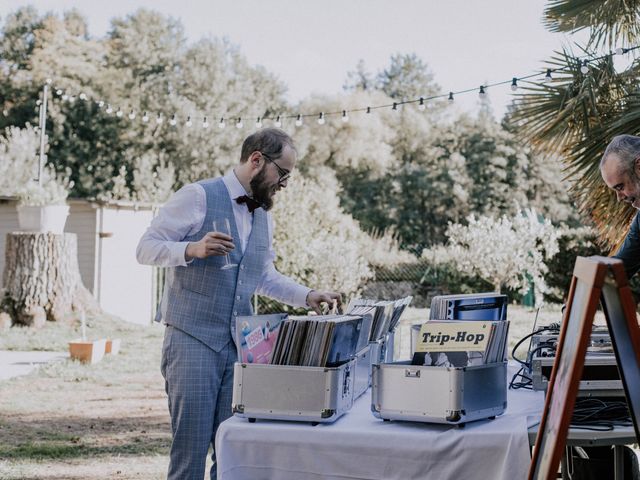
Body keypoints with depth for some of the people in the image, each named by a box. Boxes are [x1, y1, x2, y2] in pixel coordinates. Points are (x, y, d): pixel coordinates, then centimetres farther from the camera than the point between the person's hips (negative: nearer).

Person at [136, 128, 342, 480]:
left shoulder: (264, 216, 16)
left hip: (238, 344, 7)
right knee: (191, 448, -5)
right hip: (192, 340, -6)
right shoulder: (198, 196, -7)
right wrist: (193, 249, -25)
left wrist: (307, 296, 12)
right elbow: (146, 248, -8)